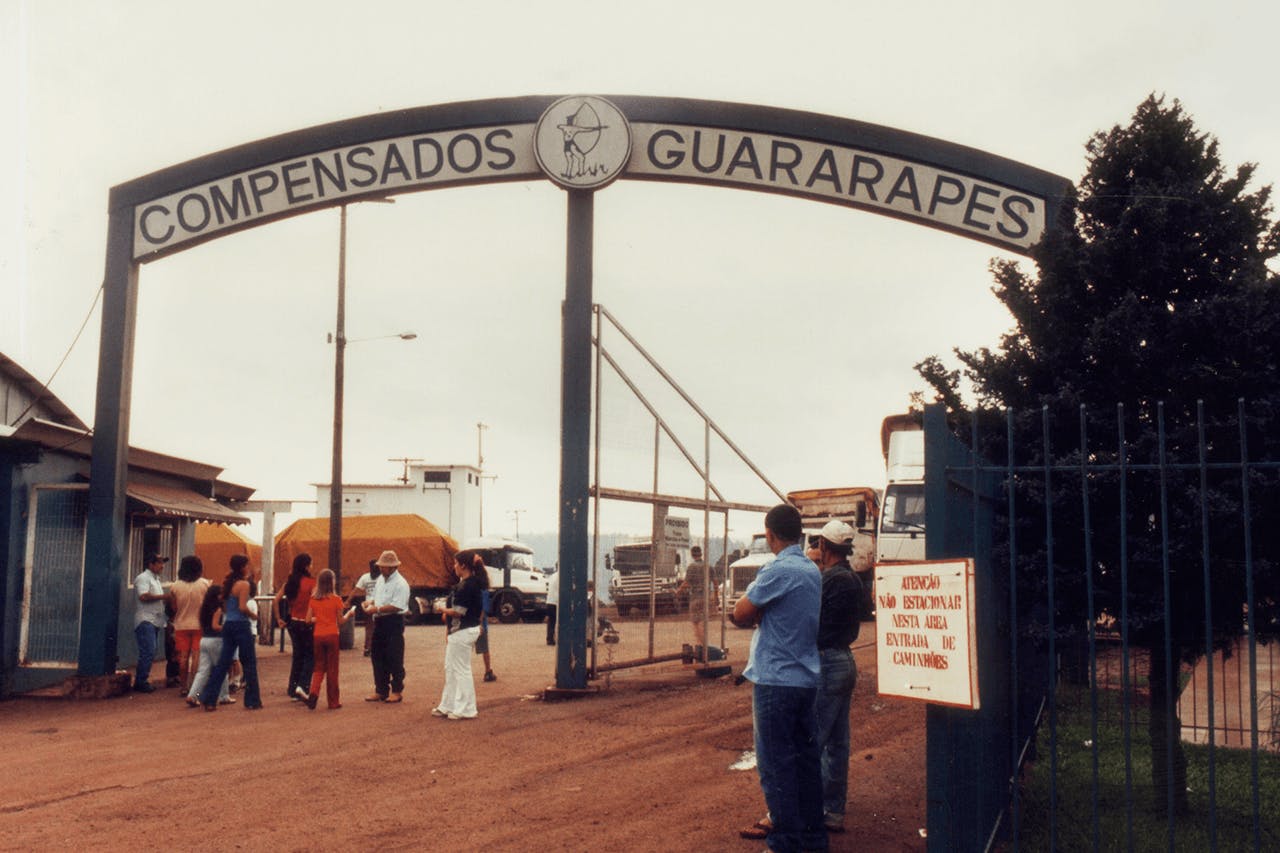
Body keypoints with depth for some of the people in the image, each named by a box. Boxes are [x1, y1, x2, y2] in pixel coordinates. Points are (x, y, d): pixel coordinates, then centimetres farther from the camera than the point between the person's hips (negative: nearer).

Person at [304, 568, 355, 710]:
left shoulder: (313, 599, 1)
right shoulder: (336, 599, -7)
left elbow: (308, 620, 1)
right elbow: (341, 621, -3)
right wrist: (349, 613, 14)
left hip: (317, 636, 3)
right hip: (332, 635, -3)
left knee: (319, 667, 14)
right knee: (332, 669, 6)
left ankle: (313, 692, -11)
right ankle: (333, 702, 12)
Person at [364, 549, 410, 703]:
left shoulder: (400, 583, -15)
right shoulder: (381, 579, 12)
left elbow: (397, 606, -21)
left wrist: (377, 609, -20)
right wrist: (370, 603, 2)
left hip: (393, 622, -9)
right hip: (380, 622, 9)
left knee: (394, 658, -1)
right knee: (377, 656, 12)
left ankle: (397, 691, 10)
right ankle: (380, 690, 22)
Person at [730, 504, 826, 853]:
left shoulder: (778, 571, -16)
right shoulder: (812, 571, 11)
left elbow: (741, 615, -12)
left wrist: (751, 590, 4)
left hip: (776, 681, -8)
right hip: (806, 677, 8)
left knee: (776, 765, -1)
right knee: (806, 760, 14)